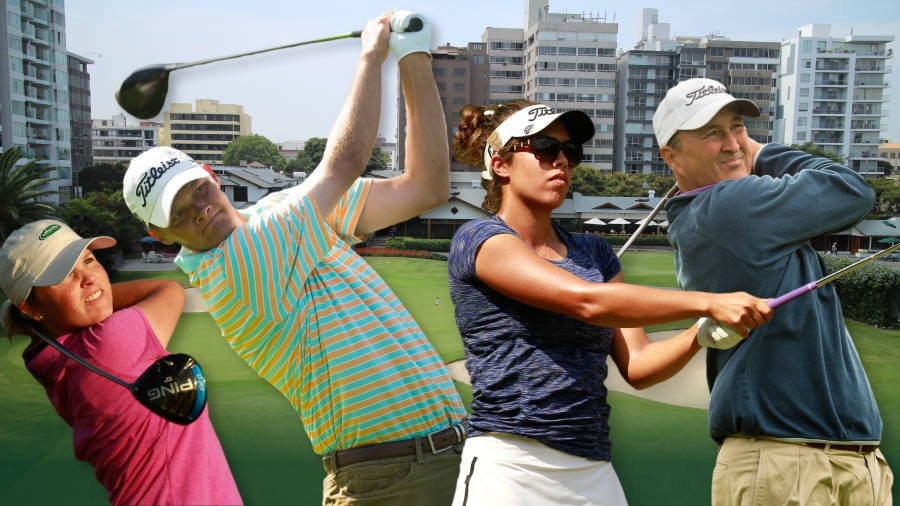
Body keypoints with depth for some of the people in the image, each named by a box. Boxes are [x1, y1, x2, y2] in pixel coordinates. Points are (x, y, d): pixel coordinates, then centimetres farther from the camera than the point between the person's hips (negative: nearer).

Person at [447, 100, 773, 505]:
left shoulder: (593, 252, 12)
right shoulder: (478, 238, -7)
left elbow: (637, 365, 6)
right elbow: (587, 301, -20)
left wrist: (700, 334, -10)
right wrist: (707, 302, -17)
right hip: (509, 467, -5)